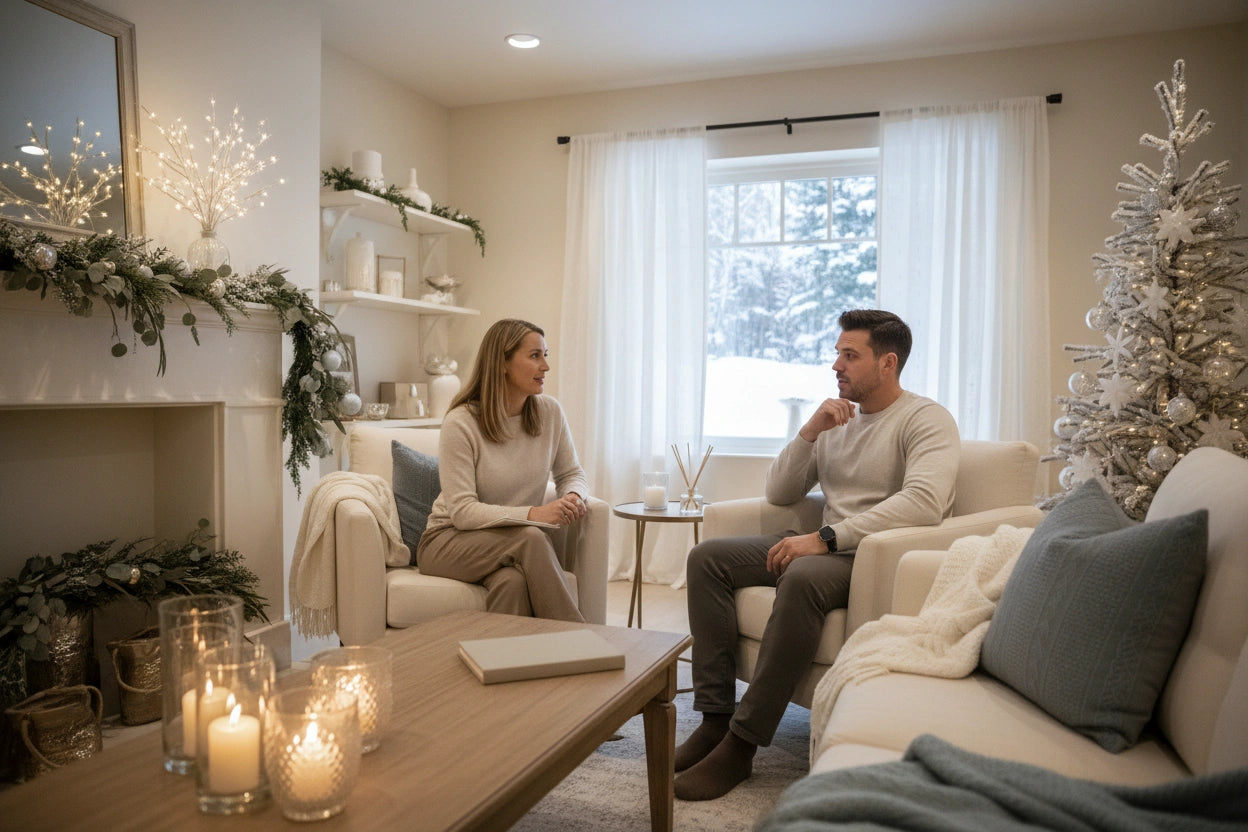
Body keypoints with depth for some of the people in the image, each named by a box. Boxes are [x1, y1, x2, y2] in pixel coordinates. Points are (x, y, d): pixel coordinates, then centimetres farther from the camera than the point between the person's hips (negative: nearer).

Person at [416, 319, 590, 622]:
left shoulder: (549, 412, -1)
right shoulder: (461, 423, -15)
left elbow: (572, 474, 10)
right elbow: (462, 512, -20)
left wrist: (573, 496, -16)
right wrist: (534, 513, -31)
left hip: (517, 545, 3)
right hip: (450, 540, -3)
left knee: (513, 581, -34)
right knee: (530, 537, -33)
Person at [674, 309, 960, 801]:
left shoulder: (926, 420, -5)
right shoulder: (837, 420, 17)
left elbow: (924, 502, -25)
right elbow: (777, 494, 13)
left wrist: (825, 538, -28)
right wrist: (810, 432, -2)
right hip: (825, 547, 8)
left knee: (802, 577, -39)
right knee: (707, 558, -7)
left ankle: (742, 743, -28)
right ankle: (716, 717, -12)